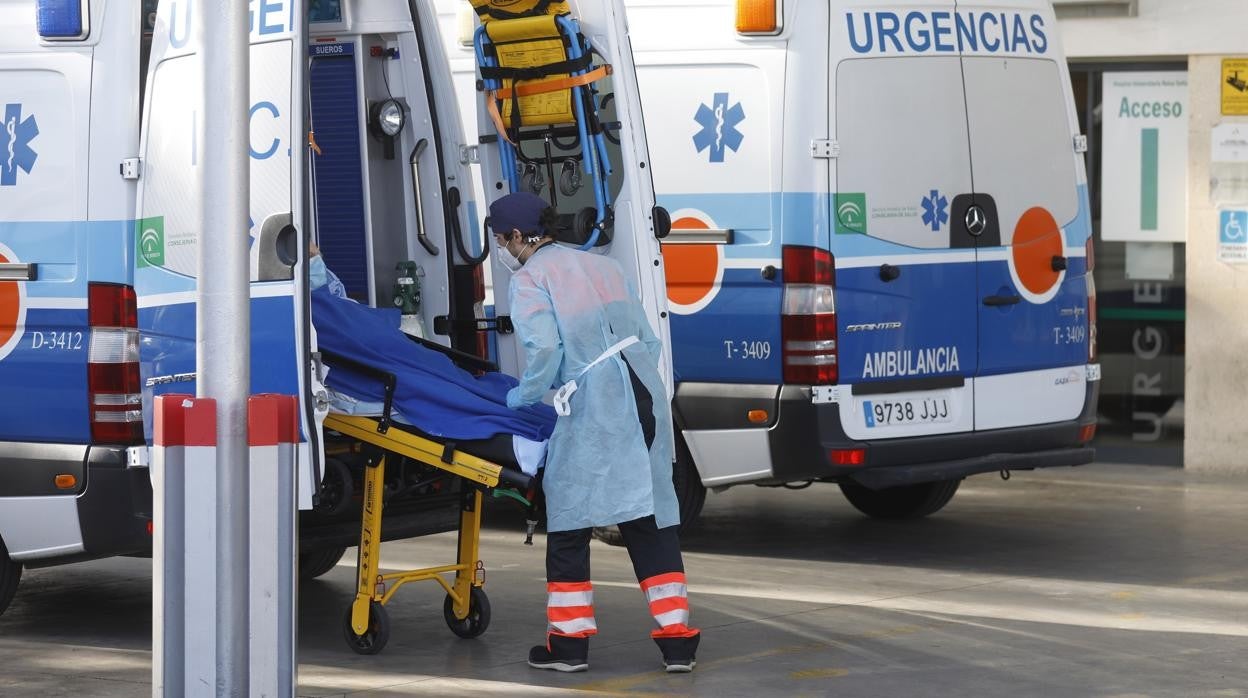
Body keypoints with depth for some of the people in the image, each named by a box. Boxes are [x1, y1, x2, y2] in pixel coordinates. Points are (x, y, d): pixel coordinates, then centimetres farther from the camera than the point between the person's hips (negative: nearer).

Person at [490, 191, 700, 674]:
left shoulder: (529, 280, 0)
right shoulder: (600, 265, 22)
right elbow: (647, 337, 21)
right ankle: (676, 638, 9)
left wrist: (525, 395, 2)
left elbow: (544, 348, -14)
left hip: (593, 408, -7)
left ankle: (569, 642, 8)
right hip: (645, 396, 7)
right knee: (652, 516, 10)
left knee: (569, 519, 5)